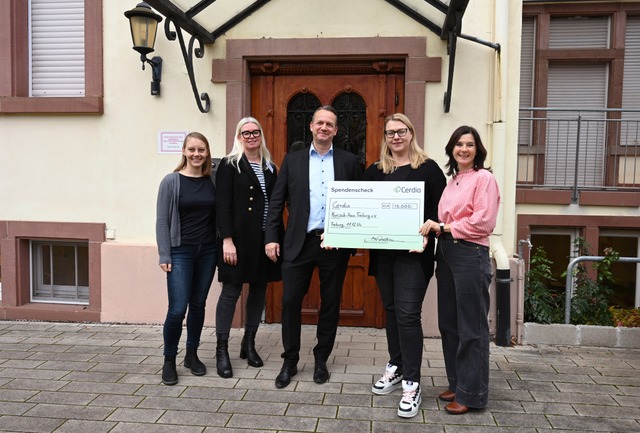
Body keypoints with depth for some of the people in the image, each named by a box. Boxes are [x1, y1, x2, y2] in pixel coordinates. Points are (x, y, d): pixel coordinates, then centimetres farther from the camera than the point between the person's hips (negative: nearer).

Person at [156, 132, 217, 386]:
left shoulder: (213, 181, 4)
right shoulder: (171, 181, -5)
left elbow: (218, 217, 8)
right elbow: (162, 221, -5)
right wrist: (164, 256, -9)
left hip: (207, 251, 3)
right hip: (181, 252, -3)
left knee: (198, 305, 12)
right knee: (177, 309, -7)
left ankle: (192, 355, 29)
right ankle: (169, 361, 13)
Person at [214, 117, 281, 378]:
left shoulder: (270, 168, 14)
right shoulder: (229, 165, -1)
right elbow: (222, 204, -8)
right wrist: (227, 239, -17)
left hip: (265, 239, 5)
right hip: (239, 239, -5)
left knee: (259, 290, 10)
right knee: (231, 291, -1)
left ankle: (249, 344, 25)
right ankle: (222, 350, 9)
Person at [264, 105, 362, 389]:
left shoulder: (349, 161, 6)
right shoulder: (292, 160, 7)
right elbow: (277, 201, 4)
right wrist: (271, 238, -3)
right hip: (299, 242, 0)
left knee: (330, 303, 9)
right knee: (290, 301, 2)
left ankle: (321, 360, 26)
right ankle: (290, 361, 19)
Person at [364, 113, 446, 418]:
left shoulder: (428, 168, -1)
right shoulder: (375, 170, 11)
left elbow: (439, 209, -4)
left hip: (413, 253, -4)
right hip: (382, 251, 5)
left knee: (408, 314, -6)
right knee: (391, 310, 14)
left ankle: (412, 384, 3)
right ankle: (396, 368, 31)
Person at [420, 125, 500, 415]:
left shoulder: (484, 178, -7)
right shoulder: (452, 180, 15)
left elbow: (483, 222, -16)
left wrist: (444, 227, -12)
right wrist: (435, 228, 4)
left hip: (470, 255, -8)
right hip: (446, 253, 8)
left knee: (471, 328, 2)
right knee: (448, 323, 14)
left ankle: (471, 393, 14)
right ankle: (456, 383, 29)